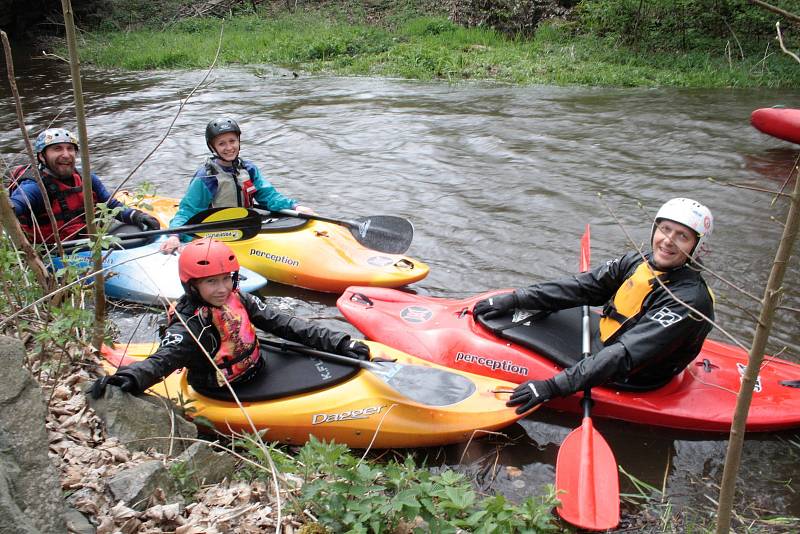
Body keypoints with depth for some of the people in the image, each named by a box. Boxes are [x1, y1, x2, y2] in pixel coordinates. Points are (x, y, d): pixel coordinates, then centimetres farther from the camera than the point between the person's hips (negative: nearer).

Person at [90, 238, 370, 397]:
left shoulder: (239, 300, -3)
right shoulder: (188, 326, -22)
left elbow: (283, 324, -5)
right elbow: (162, 360, -35)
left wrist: (338, 342, -10)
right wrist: (131, 377, -59)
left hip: (258, 370, 7)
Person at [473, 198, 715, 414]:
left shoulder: (690, 298, -28)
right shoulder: (638, 262, -5)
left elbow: (626, 355, -34)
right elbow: (580, 287, -2)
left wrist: (555, 386, -38)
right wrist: (516, 299, -10)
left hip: (631, 383, -7)